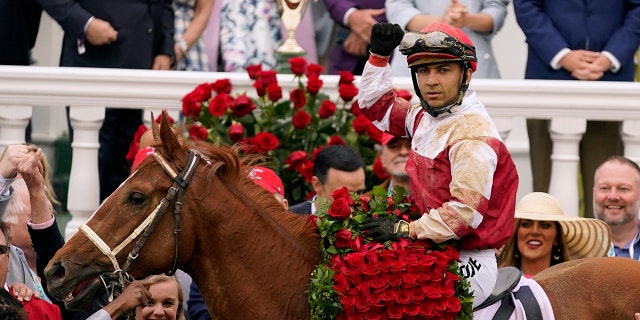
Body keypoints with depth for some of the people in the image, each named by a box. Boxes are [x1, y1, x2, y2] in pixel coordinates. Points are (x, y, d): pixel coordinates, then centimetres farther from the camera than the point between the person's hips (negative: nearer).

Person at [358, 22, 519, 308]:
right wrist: (379, 56, 18)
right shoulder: (425, 118, 12)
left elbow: (467, 211, -23)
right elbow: (376, 106, 31)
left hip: (466, 265, -9)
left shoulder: (473, 133, -15)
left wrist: (407, 230, -21)